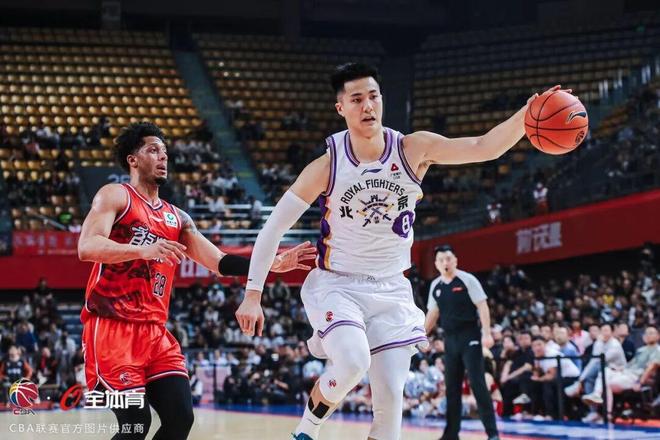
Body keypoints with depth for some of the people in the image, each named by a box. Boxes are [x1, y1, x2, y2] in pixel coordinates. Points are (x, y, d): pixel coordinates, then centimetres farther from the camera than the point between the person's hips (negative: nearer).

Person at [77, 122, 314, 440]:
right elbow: (86, 247, -17)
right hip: (112, 327, -6)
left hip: (155, 331, 6)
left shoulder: (177, 218, 18)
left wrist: (272, 264, -4)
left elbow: (219, 262, 11)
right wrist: (143, 250, -32)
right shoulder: (116, 196, -1)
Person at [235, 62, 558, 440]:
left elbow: (483, 147, -19)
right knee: (352, 362, -30)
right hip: (336, 284, -3)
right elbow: (275, 227, -7)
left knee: (391, 398, -2)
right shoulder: (327, 166, -14)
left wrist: (528, 114, -37)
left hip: (392, 291, 3)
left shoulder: (413, 150, -9)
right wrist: (253, 294, -8)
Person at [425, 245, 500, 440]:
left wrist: (487, 333, -19)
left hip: (470, 337, -6)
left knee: (477, 384, -11)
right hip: (450, 339, 6)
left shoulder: (467, 280, -7)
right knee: (452, 387, 8)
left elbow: (482, 306, -10)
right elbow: (433, 313, 19)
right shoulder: (435, 286, 9)